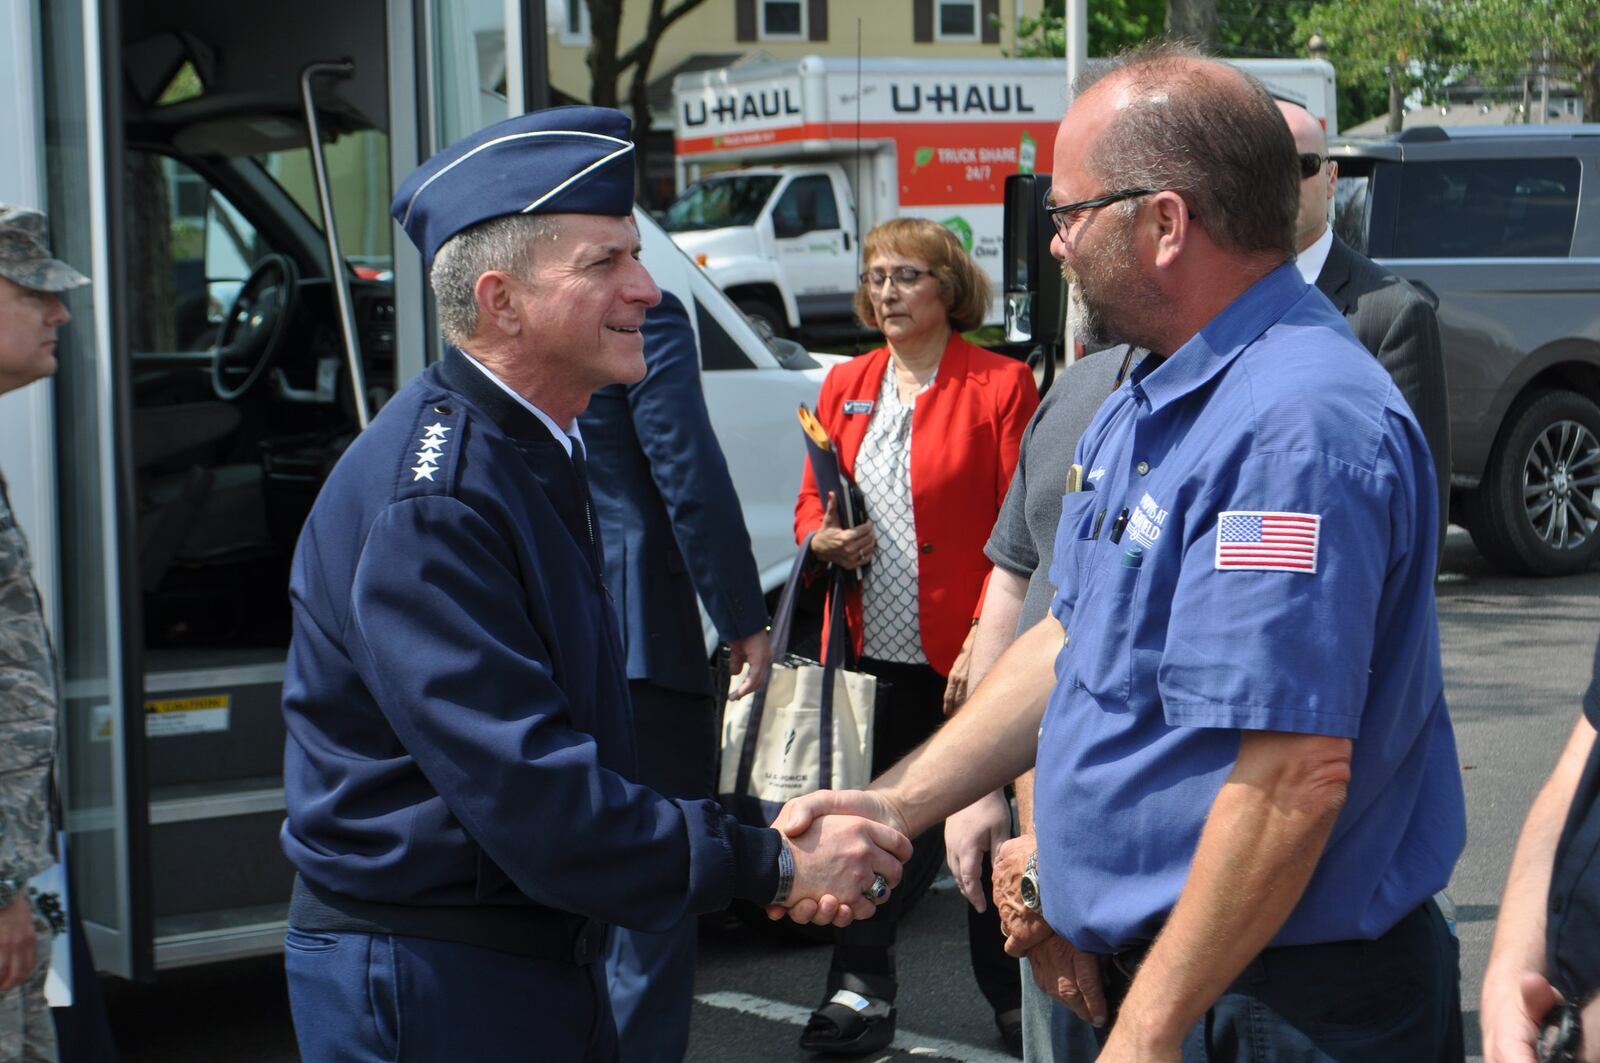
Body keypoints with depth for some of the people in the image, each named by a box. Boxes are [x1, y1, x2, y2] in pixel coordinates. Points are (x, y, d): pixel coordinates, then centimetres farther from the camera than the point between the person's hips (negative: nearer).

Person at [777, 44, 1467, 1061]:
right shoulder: (1145, 407, 10)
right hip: (1139, 969, 9)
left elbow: (1294, 780, -29)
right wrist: (896, 805, 8)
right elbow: (1071, 642, 17)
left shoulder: (1297, 426, -25)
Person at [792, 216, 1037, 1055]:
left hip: (965, 656, -4)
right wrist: (823, 538, -3)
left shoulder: (1001, 386, -4)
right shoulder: (846, 388, 13)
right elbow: (811, 500, 21)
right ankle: (861, 988, 20)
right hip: (875, 650, 5)